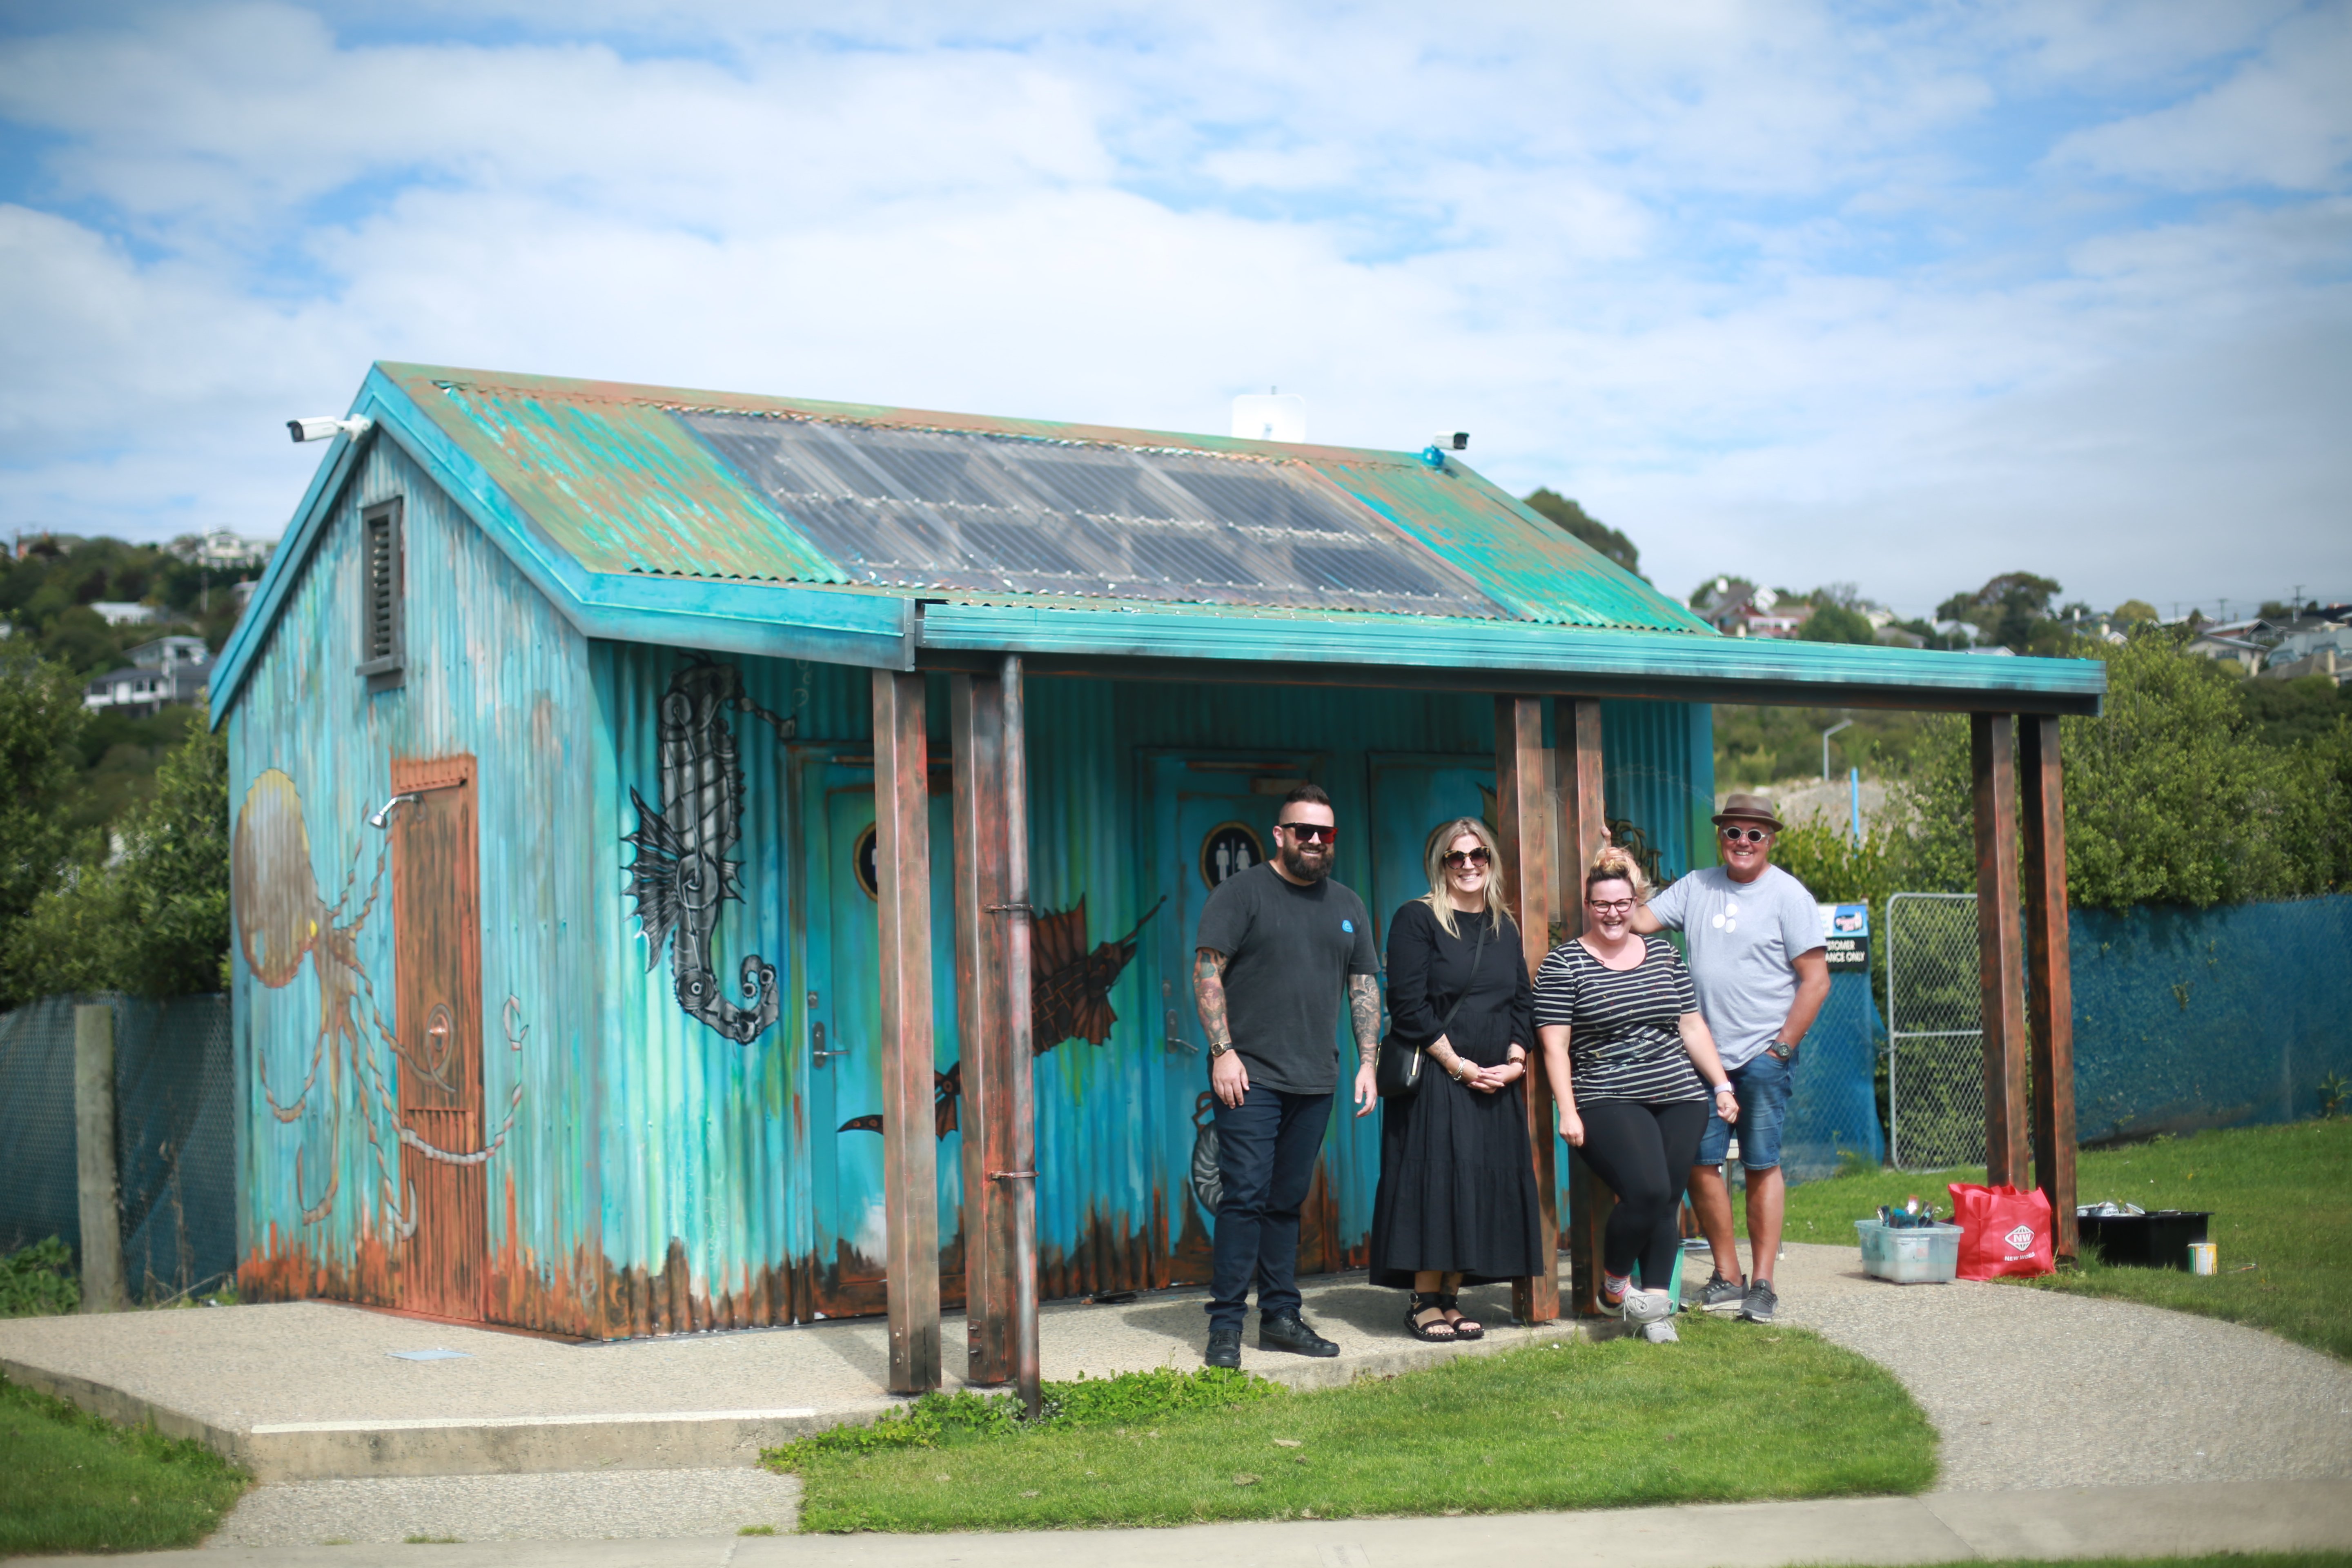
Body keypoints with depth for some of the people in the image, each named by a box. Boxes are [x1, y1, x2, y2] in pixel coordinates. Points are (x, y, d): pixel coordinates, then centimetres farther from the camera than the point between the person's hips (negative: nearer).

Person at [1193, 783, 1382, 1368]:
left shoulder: (1346, 905, 16)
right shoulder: (1242, 892, -1)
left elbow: (1364, 985, 19)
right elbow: (1207, 972, -6)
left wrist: (1369, 1061, 10)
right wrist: (1223, 1051, -13)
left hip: (1314, 1080, 5)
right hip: (1250, 1077, -5)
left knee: (1288, 1202, 9)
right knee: (1246, 1197, -9)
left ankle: (1281, 1317, 16)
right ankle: (1225, 1326, -5)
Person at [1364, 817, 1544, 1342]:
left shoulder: (1504, 928, 15)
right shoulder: (1417, 920, -4)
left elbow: (1523, 1003, 15)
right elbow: (1408, 1007, -10)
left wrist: (1514, 1062, -3)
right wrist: (1459, 1066, -13)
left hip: (1495, 1085, 6)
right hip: (1433, 1079, -6)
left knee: (1485, 1186, 3)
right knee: (1435, 1179, -8)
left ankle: (1451, 1298, 10)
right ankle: (1424, 1302, -2)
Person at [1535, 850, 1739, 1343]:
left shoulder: (1663, 953, 15)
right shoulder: (1564, 963, 1)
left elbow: (1692, 1026, 19)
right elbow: (1555, 1044, -3)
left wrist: (1721, 1084, 14)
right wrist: (1568, 1112, -11)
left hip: (1680, 1099, 5)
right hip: (1609, 1103, -5)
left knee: (1667, 1203, -5)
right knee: (1647, 1191, -22)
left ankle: (1655, 1304, 3)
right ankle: (1614, 1283, 2)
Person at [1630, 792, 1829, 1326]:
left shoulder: (1787, 895, -2)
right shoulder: (1696, 887, 11)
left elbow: (1816, 980, -5)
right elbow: (1638, 921, 6)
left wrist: (1782, 1047, -9)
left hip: (1763, 1056, -4)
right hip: (1703, 1055, 4)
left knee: (1762, 1166, 0)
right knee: (1699, 1162, 2)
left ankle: (1762, 1284, 6)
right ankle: (1727, 1277, 14)